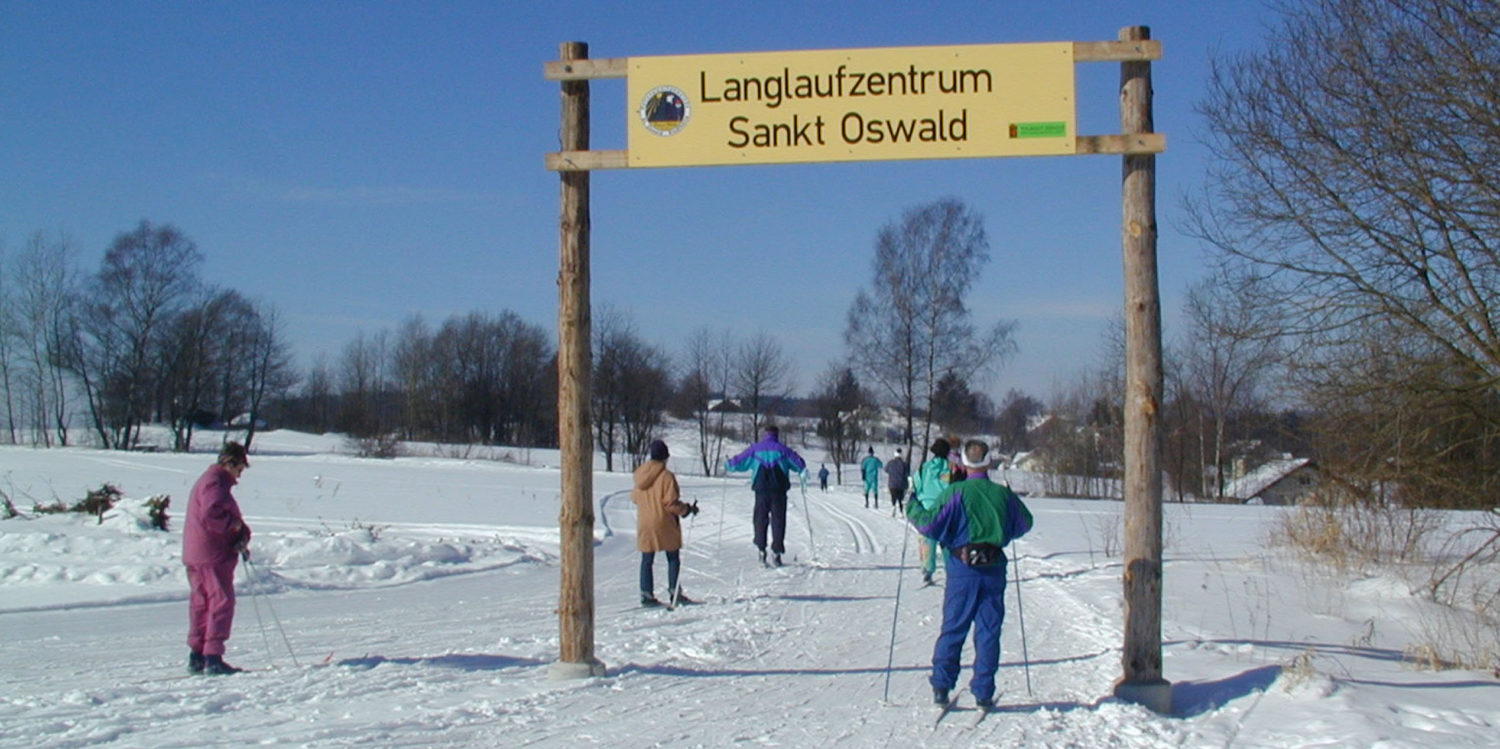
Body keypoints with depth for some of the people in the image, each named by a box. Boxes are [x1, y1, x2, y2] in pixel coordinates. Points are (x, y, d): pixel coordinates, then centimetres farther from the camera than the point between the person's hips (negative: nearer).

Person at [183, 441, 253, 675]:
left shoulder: (207, 481, 23)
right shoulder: (215, 482, -11)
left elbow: (230, 517, 17)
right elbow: (211, 514, -27)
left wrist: (242, 534, 0)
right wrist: (235, 525, -13)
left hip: (196, 554, 11)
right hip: (211, 554, -11)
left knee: (201, 604, 13)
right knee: (222, 602, -9)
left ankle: (197, 657, 17)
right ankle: (213, 658, -12)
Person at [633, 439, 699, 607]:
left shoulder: (640, 475, 2)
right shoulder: (666, 476, -15)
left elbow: (635, 497, 12)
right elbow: (671, 503, -17)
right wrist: (687, 509, -3)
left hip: (644, 524, 5)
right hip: (664, 524, -5)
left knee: (647, 560, 8)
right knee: (673, 558, 6)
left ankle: (646, 594, 6)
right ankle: (674, 592, 4)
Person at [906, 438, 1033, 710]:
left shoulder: (956, 492, -9)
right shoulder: (1003, 494, 2)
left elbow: (930, 525, -11)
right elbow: (1024, 524, 17)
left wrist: (913, 509, 7)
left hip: (963, 568, -2)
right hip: (994, 569, 2)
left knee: (953, 629, 6)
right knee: (988, 632, 7)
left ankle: (941, 687, 6)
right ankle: (984, 692, 7)